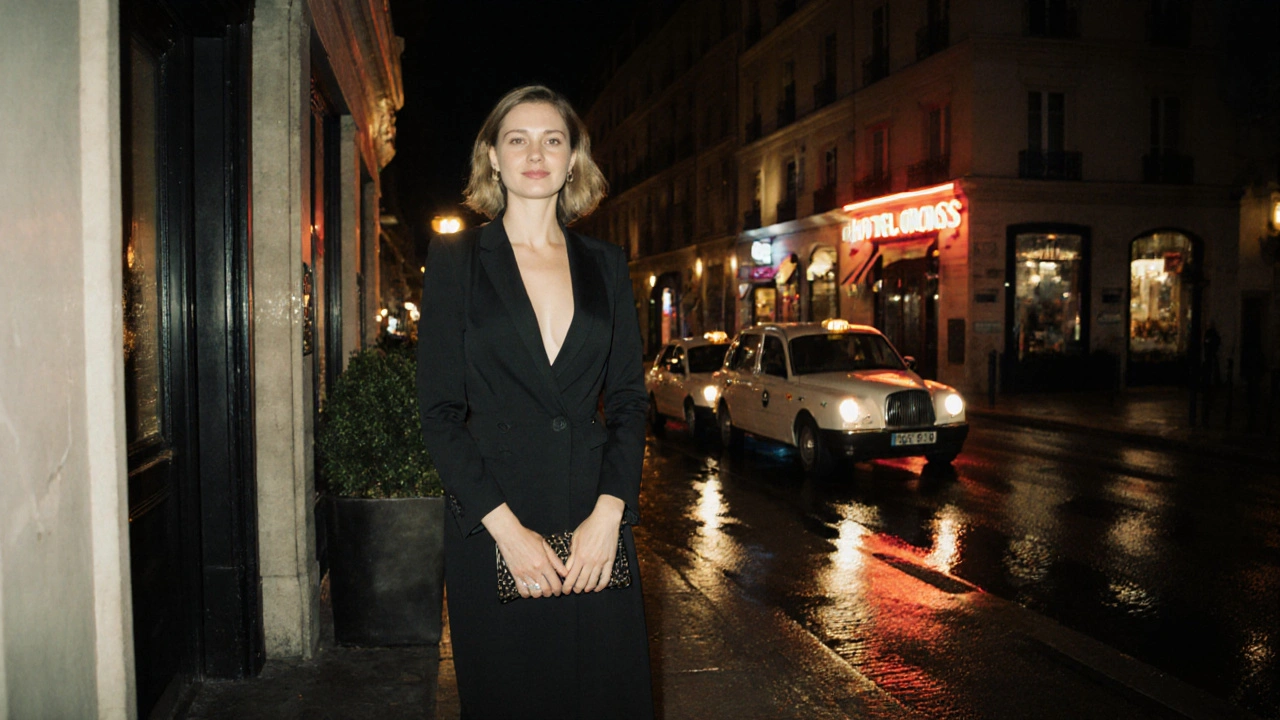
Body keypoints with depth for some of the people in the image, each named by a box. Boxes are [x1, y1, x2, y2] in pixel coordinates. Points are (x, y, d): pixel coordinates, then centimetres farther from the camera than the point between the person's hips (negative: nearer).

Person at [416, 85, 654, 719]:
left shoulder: (606, 265, 10)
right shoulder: (456, 260, 2)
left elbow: (629, 401, 7)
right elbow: (439, 410, -3)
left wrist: (609, 512, -7)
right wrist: (506, 527, -12)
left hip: (595, 527, 2)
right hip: (492, 528, -2)